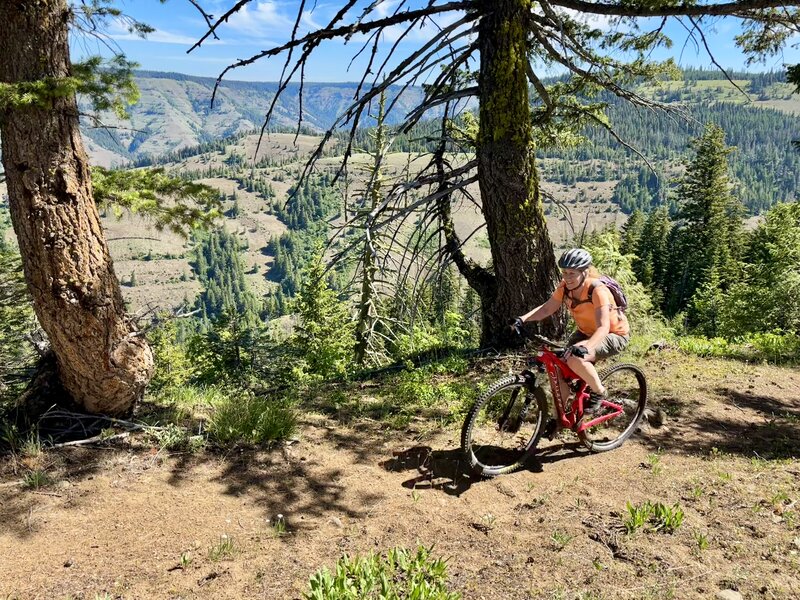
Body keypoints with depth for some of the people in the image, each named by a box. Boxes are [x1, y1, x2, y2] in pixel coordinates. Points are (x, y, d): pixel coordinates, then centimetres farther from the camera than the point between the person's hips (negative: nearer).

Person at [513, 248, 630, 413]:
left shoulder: (597, 290, -30)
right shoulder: (565, 287, -13)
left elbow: (603, 328, -38)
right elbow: (547, 308, -8)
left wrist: (584, 347, -56)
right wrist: (522, 319, -25)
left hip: (614, 335, -7)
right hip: (585, 332, 7)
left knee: (575, 359, -33)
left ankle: (598, 392, -4)